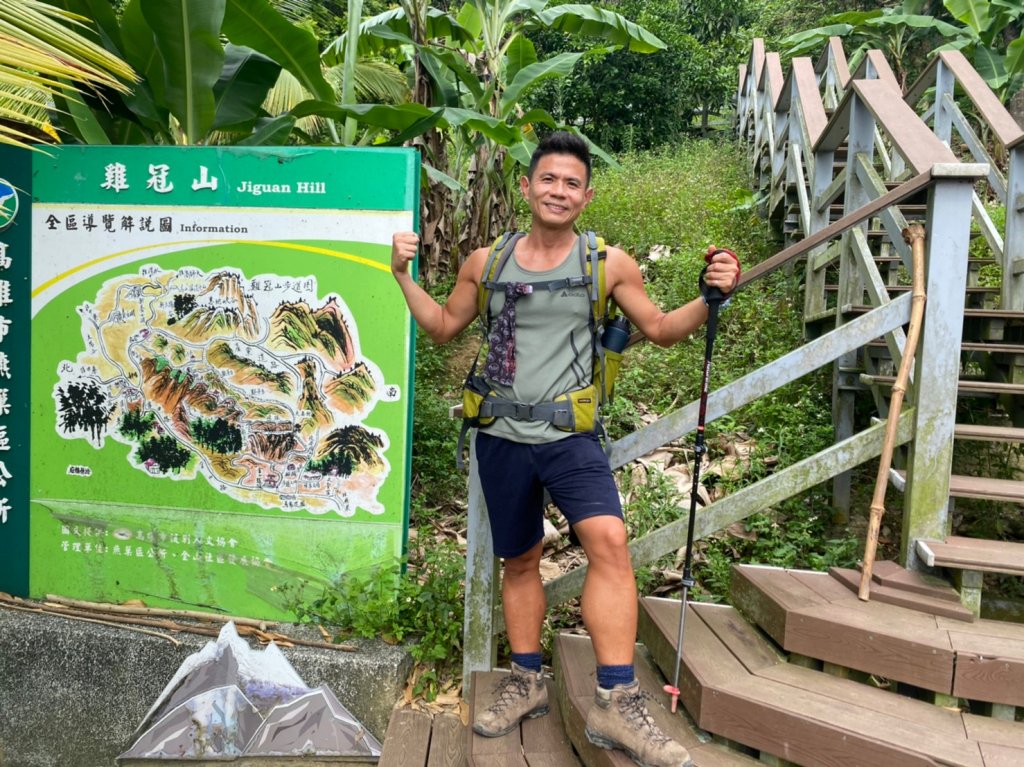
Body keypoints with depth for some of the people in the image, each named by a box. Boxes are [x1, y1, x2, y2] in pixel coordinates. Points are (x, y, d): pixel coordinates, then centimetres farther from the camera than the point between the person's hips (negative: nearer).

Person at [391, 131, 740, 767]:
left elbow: (660, 328, 8)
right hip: (502, 437, 2)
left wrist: (710, 297, -8)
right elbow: (444, 327, 16)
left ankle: (617, 703, -13)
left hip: (570, 434, -2)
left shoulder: (608, 263, -1)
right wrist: (404, 276, 6)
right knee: (520, 560, 13)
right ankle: (527, 683, 32)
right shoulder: (486, 262, 4)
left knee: (609, 540, -24)